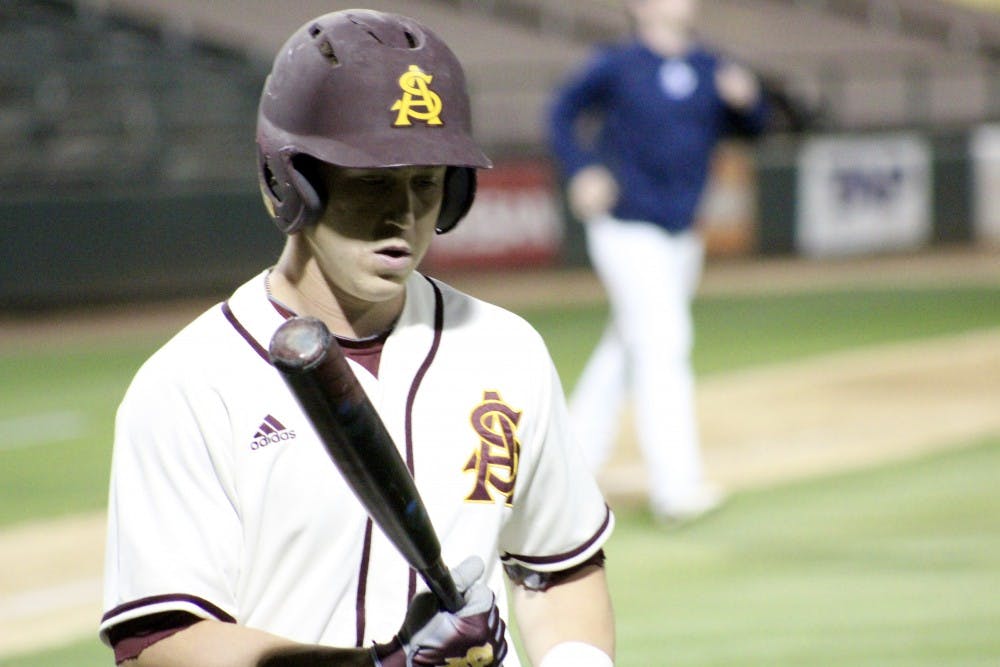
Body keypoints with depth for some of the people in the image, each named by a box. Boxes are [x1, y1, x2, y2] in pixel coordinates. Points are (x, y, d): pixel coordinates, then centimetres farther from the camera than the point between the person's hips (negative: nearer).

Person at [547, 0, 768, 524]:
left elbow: (750, 126, 6)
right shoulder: (616, 65, -7)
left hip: (681, 237, 6)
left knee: (627, 348, 16)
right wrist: (581, 171, -12)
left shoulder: (708, 68, 7)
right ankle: (674, 485, -21)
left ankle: (574, 457, 31)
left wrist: (745, 100, -17)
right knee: (660, 343, -16)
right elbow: (564, 112, 3)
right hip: (626, 230, -6)